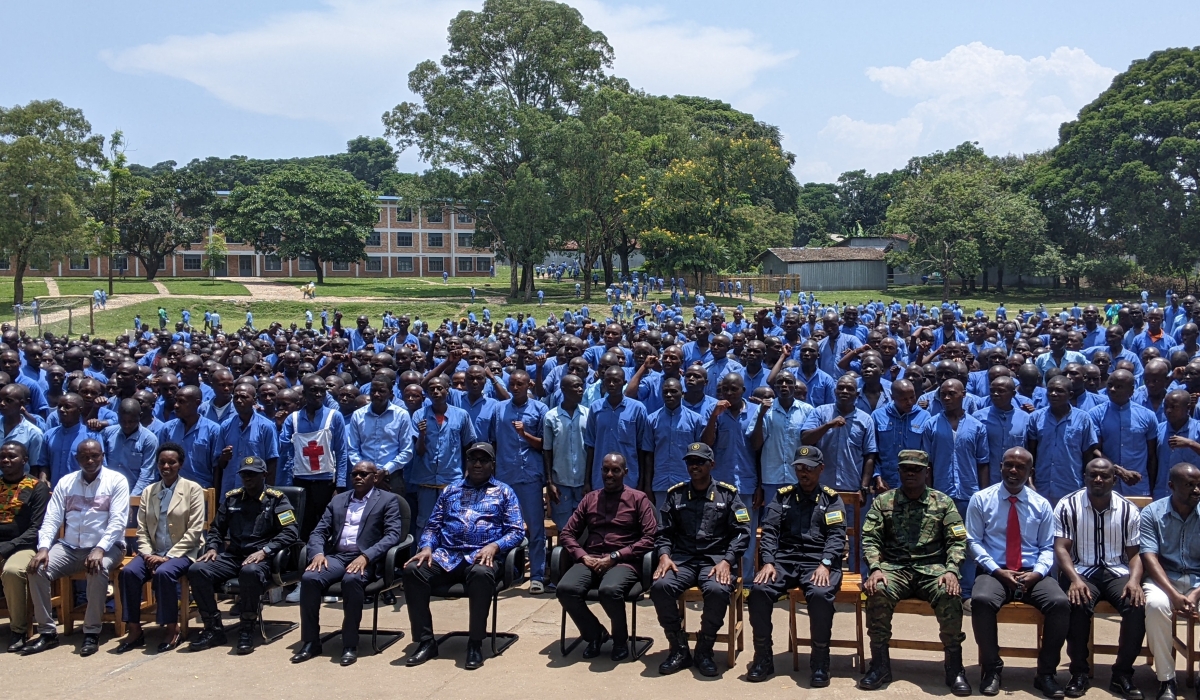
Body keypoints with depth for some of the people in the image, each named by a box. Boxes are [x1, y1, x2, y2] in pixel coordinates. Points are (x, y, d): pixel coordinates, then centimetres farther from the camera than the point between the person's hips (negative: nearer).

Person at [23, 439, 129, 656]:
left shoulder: (116, 480, -2)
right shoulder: (65, 482, 11)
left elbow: (118, 521, -12)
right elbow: (51, 519, 5)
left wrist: (100, 549, -27)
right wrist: (43, 548, -14)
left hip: (106, 546, -4)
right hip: (69, 546, 4)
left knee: (98, 569, -35)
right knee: (37, 569, -20)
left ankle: (92, 632, -23)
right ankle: (47, 632, -9)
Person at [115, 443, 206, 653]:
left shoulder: (193, 489, 0)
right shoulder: (148, 491, 14)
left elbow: (195, 530, -7)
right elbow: (141, 530, 9)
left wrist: (168, 557, -15)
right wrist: (148, 554, -10)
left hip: (182, 553, -4)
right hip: (153, 553, 4)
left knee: (164, 572, -33)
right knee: (129, 571, -24)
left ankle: (173, 629, -18)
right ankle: (134, 631, -14)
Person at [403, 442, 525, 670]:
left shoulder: (504, 492, 15)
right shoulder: (450, 490, 24)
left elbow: (517, 530, 5)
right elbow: (432, 526, 19)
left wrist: (494, 546, -14)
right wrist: (426, 547, -3)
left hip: (481, 556, -3)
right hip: (446, 555, 3)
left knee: (481, 574, -39)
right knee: (412, 570, -26)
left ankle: (475, 643, -23)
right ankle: (426, 641, -15)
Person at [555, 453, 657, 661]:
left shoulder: (639, 499, 7)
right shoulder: (590, 498, 17)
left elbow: (650, 538, -4)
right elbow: (567, 533, 13)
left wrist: (614, 557, -12)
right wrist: (583, 556, -7)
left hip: (624, 562, -3)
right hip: (590, 560, 4)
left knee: (610, 590, -37)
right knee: (565, 589, -28)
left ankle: (620, 638, -4)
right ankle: (595, 634, 1)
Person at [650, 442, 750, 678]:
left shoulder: (727, 494, 7)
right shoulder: (675, 495, 12)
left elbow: (742, 532, 1)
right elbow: (664, 532, 11)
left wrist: (726, 561, -13)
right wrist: (664, 555, -9)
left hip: (716, 559, -2)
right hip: (682, 558, 2)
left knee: (718, 590, -35)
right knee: (660, 586, -29)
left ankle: (704, 651, -11)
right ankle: (679, 650, -10)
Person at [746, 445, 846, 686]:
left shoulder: (832, 499, 12)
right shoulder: (782, 496, 17)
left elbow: (837, 535, -1)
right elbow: (769, 530, 6)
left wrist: (825, 565, -19)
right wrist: (768, 562, -12)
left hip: (818, 562, -2)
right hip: (784, 559, 2)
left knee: (820, 595, -34)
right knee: (759, 590, -26)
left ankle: (820, 661, -15)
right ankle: (763, 657, -9)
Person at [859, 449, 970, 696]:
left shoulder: (943, 502, 10)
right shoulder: (883, 502, 10)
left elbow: (957, 541, 4)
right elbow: (870, 539, 2)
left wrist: (951, 570, -15)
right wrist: (875, 568, -16)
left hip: (932, 568, 0)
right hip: (895, 567, 0)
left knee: (950, 596, -32)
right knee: (878, 593, -32)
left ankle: (955, 667, -13)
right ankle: (880, 664, -16)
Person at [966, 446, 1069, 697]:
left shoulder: (1041, 505, 10)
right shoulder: (981, 500, 4)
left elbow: (1047, 548, 8)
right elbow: (974, 541, 0)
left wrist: (1037, 573, -12)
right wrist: (997, 571, -15)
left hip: (1032, 574, 2)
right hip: (994, 572, -2)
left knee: (1060, 603, -28)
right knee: (981, 600, -35)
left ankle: (1046, 673, -9)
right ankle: (992, 669, -13)